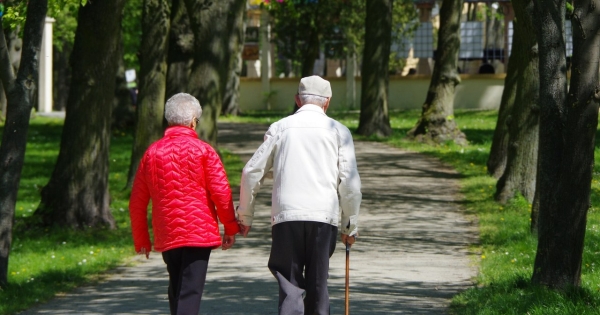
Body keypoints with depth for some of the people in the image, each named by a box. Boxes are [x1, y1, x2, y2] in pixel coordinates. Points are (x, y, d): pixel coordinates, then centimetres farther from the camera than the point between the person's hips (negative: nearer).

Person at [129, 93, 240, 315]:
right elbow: (221, 192, -10)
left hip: (166, 236, 4)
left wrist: (141, 240, 17)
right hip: (199, 233, -4)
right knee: (190, 293, -8)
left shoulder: (152, 153, 7)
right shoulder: (202, 151, -5)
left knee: (176, 290, 19)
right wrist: (231, 228, 2)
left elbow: (137, 202, 9)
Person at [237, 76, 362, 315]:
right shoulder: (338, 131, 7)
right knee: (317, 284, 10)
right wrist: (350, 226, 12)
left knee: (289, 283, 0)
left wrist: (245, 215, 19)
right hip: (324, 216, 0)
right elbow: (350, 183, 2)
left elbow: (252, 172, 8)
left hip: (285, 215, 0)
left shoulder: (280, 128, 9)